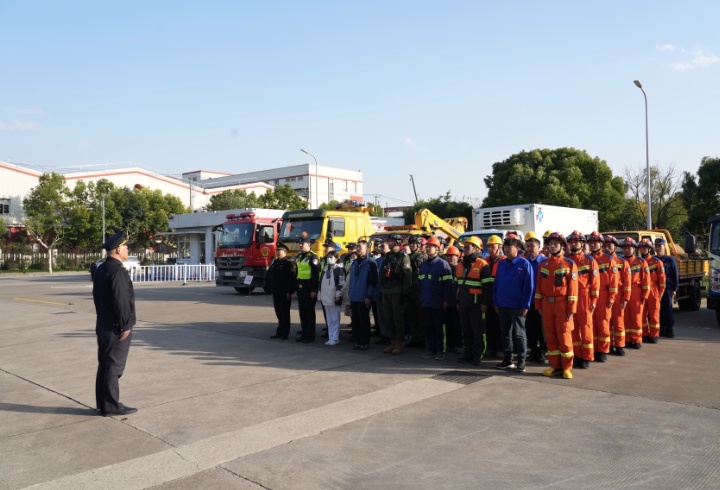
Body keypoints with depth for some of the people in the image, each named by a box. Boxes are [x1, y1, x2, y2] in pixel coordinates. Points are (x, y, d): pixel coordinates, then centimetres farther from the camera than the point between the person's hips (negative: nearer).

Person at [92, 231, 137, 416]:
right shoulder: (117, 270, -18)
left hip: (103, 325, 10)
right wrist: (125, 325, -18)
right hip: (116, 327, -10)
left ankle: (102, 403, 21)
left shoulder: (100, 269, 13)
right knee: (114, 366, -3)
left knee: (104, 365, 14)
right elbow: (121, 300, -23)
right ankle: (111, 405, 2)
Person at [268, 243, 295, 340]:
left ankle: (285, 333, 6)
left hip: (285, 293, -7)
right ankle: (279, 332, 19)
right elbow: (270, 276, 18)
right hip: (276, 293, 7)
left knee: (285, 313, 0)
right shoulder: (274, 263, 14)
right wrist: (271, 288, 11)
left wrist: (289, 292, -19)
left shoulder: (288, 263, -10)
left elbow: (291, 278, -16)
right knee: (278, 313, 12)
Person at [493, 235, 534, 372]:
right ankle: (507, 359, 20)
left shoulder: (524, 264, -8)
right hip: (502, 305, 5)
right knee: (505, 332, 11)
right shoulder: (501, 264, 8)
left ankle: (521, 361, 11)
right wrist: (496, 302, 6)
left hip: (517, 306, -5)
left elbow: (528, 286, -10)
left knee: (519, 334, 3)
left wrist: (525, 305, -13)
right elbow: (496, 284, 10)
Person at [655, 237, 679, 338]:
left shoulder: (670, 260, 0)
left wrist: (674, 290, -7)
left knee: (668, 309, -1)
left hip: (667, 289, -3)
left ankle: (669, 330, 5)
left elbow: (675, 276, -1)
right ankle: (660, 329, 13)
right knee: (658, 310, 5)